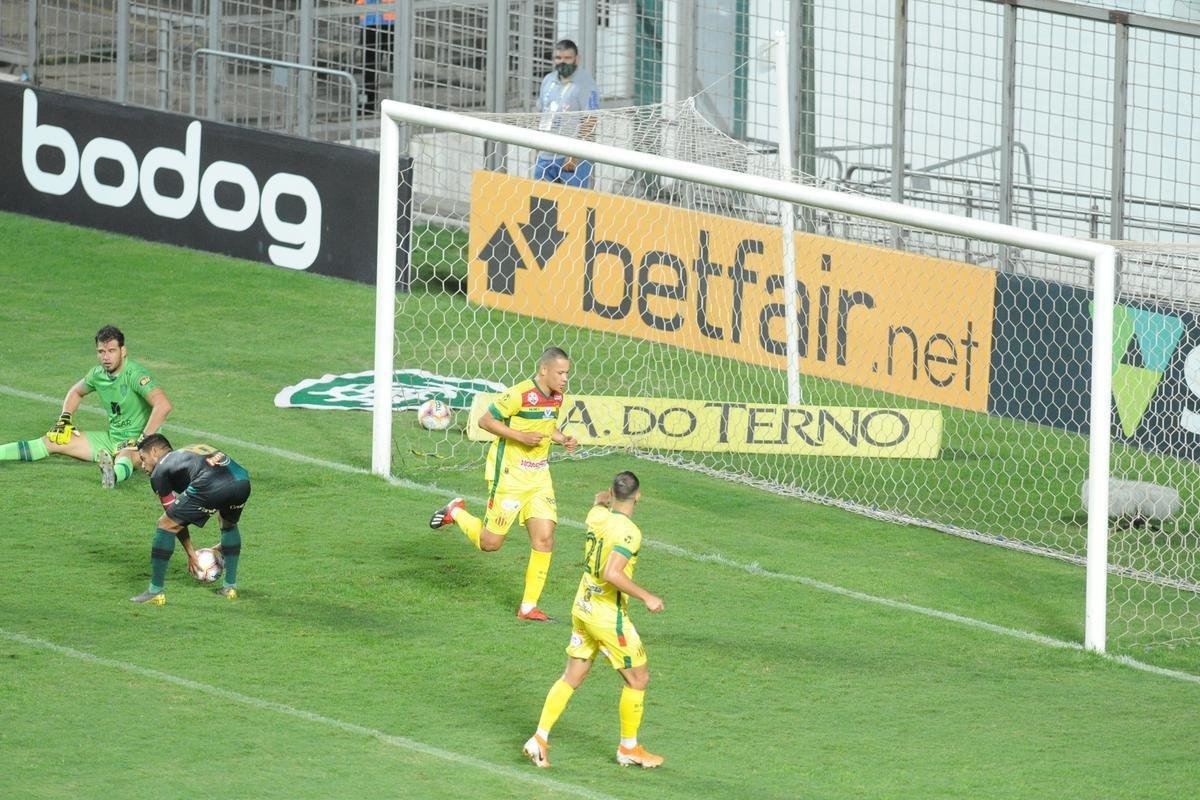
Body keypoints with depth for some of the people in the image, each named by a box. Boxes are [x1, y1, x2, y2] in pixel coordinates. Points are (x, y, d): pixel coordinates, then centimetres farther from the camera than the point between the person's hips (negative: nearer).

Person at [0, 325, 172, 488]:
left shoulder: (134, 374, -21)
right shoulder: (98, 374, 4)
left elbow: (163, 405, -34)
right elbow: (76, 392, 27)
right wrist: (64, 419, 11)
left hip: (137, 441, -8)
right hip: (112, 438, 8)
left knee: (126, 456, -45)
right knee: (54, 441, 0)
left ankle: (115, 474, -79)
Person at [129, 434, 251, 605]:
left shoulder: (159, 471, 20)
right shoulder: (195, 450, 40)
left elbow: (176, 517, 21)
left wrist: (190, 553, 32)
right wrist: (224, 544, 53)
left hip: (210, 487, -6)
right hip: (242, 481, 6)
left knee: (165, 525, 12)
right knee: (229, 524, 37)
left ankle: (156, 592, 16)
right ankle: (230, 587, 37)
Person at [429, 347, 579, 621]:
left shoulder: (556, 397, 5)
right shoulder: (518, 395, -20)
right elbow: (485, 421, -15)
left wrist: (562, 439, 3)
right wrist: (520, 436, -24)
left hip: (539, 476, 7)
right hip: (509, 475, -7)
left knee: (544, 538, -4)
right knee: (490, 543, 1)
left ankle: (528, 607, 4)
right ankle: (456, 513, 31)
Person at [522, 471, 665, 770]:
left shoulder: (597, 515, -1)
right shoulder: (628, 532, -22)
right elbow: (611, 573, -31)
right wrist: (646, 597, -24)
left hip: (582, 608, 7)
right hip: (609, 617, -7)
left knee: (572, 677, 14)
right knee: (638, 678, 9)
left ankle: (540, 739, 9)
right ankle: (628, 748, 17)